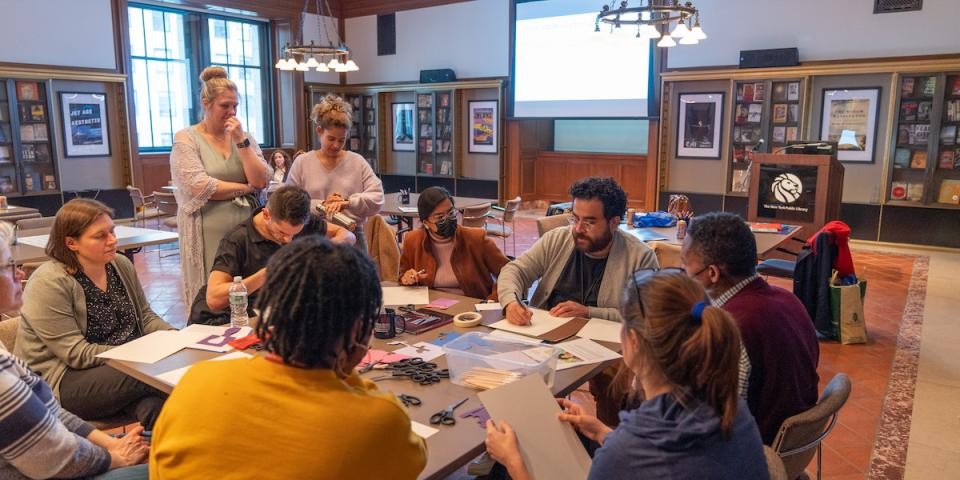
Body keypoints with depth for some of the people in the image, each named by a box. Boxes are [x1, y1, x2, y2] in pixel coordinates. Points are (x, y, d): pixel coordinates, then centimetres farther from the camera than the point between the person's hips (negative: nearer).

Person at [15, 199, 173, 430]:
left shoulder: (121, 265, 4)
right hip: (64, 379, -5)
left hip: (125, 366, 5)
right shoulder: (48, 283, -15)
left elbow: (145, 316, 12)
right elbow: (78, 354, -17)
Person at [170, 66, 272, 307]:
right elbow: (200, 188, -14)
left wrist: (241, 140, -6)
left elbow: (261, 181, -1)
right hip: (208, 234, -3)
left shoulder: (244, 137, 11)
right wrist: (245, 188, -4)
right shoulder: (186, 139, 0)